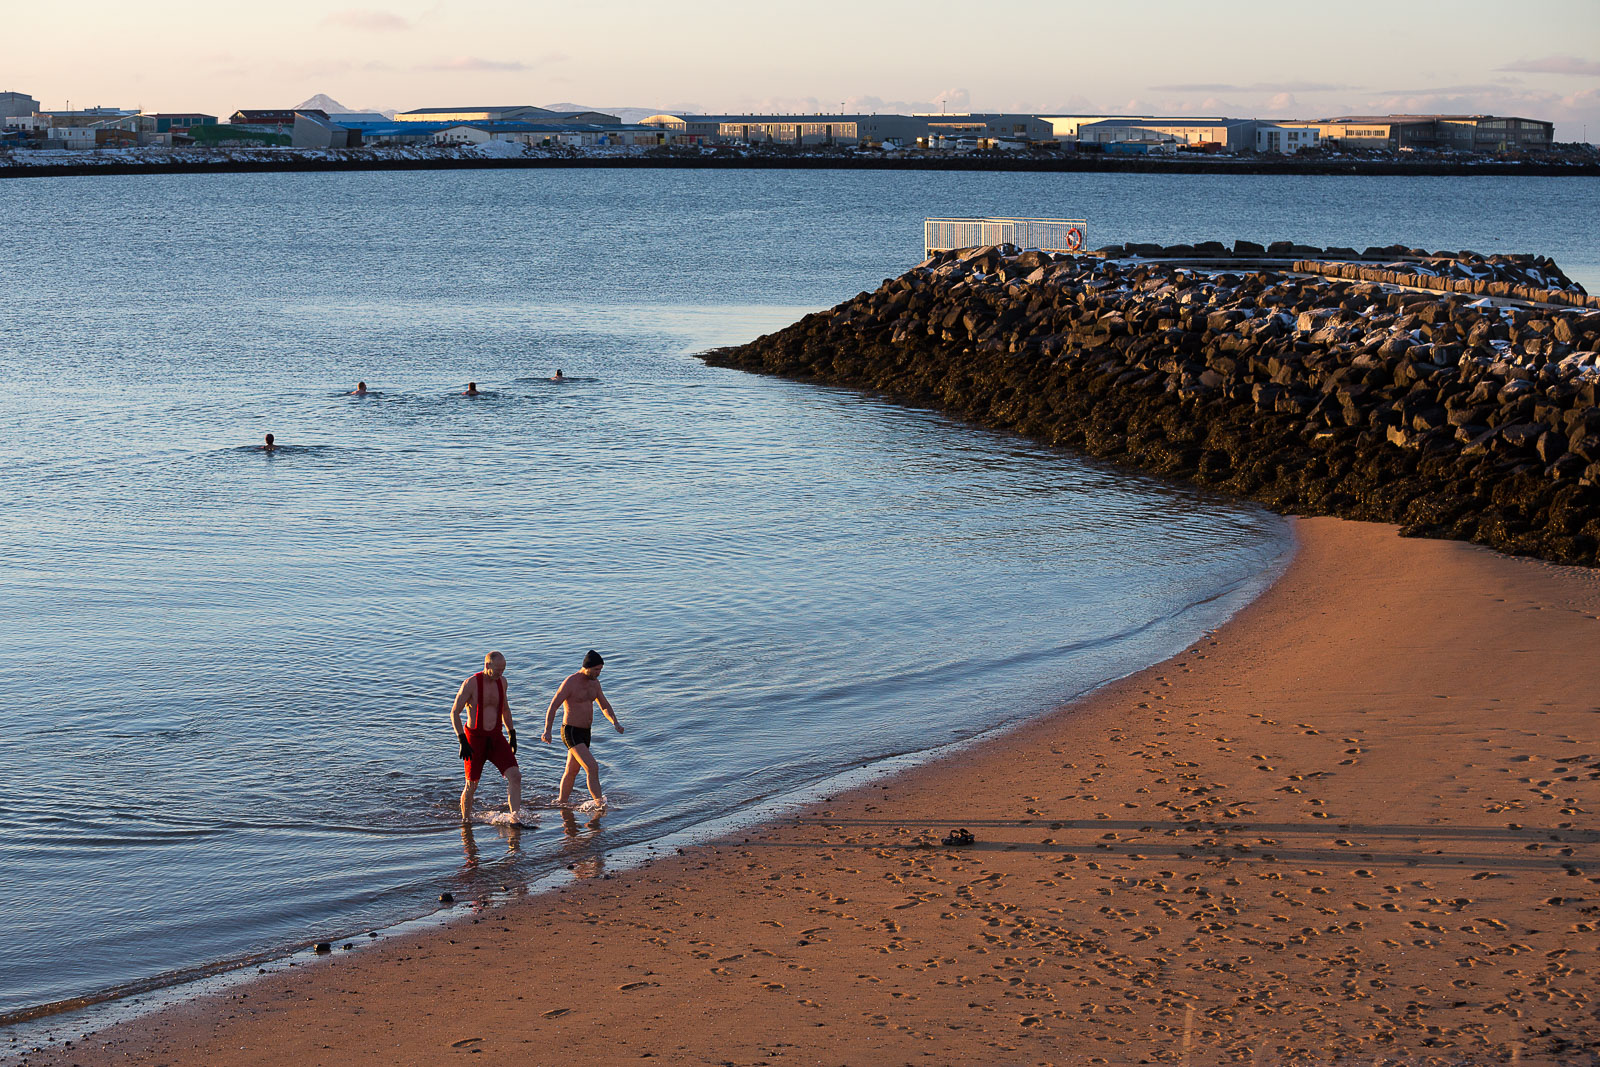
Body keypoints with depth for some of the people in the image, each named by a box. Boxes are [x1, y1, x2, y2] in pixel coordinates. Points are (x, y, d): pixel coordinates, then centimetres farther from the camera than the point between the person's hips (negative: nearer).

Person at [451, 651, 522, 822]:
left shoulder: (501, 681, 4)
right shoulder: (471, 684, -14)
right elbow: (454, 713, -12)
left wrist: (512, 735, 16)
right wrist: (463, 742, -18)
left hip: (496, 738, 5)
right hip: (475, 739, -4)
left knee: (515, 776, -12)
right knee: (472, 785, 5)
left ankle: (515, 819, -10)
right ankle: (465, 819, 26)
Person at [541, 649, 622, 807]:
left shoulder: (594, 683, 8)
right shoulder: (570, 683, -16)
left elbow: (605, 706, 16)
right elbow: (553, 707, -17)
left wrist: (615, 723, -2)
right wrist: (547, 731, -27)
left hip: (585, 733, 8)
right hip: (571, 733, -8)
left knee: (572, 771, 17)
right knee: (593, 768, -19)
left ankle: (561, 802, 30)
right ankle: (600, 803, -18)